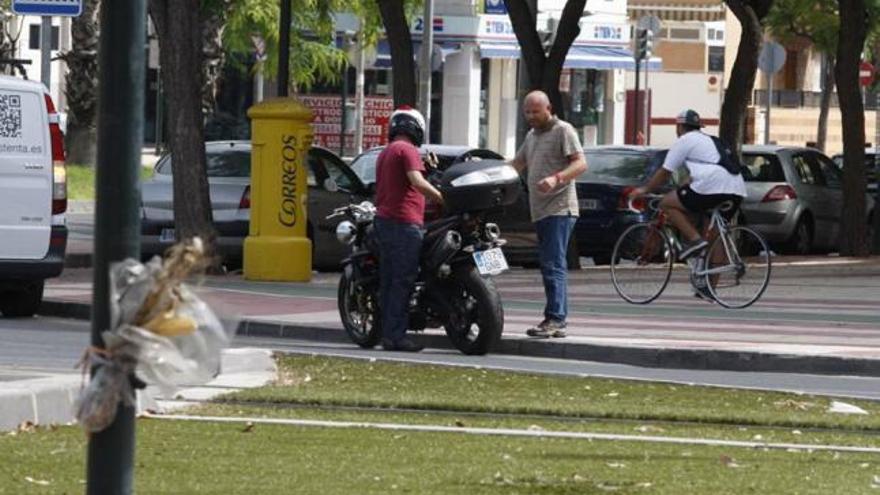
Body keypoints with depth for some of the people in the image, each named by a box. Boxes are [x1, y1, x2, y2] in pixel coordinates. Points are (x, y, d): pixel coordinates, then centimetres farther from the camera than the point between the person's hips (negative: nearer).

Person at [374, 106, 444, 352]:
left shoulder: (385, 153, 20)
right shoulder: (407, 150, -9)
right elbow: (417, 181, -22)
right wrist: (442, 198, -13)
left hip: (383, 219, 9)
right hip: (404, 221, -9)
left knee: (388, 281, 10)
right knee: (403, 281, -9)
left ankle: (387, 333, 10)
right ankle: (396, 335, -12)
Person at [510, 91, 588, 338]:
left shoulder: (563, 131, -4)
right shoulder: (532, 136, 23)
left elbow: (580, 163, -15)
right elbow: (517, 165, 31)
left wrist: (556, 178, -30)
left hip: (560, 209, -9)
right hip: (540, 212, 9)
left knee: (554, 265, -16)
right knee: (550, 266, 9)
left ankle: (555, 319, -21)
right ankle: (556, 321, 12)